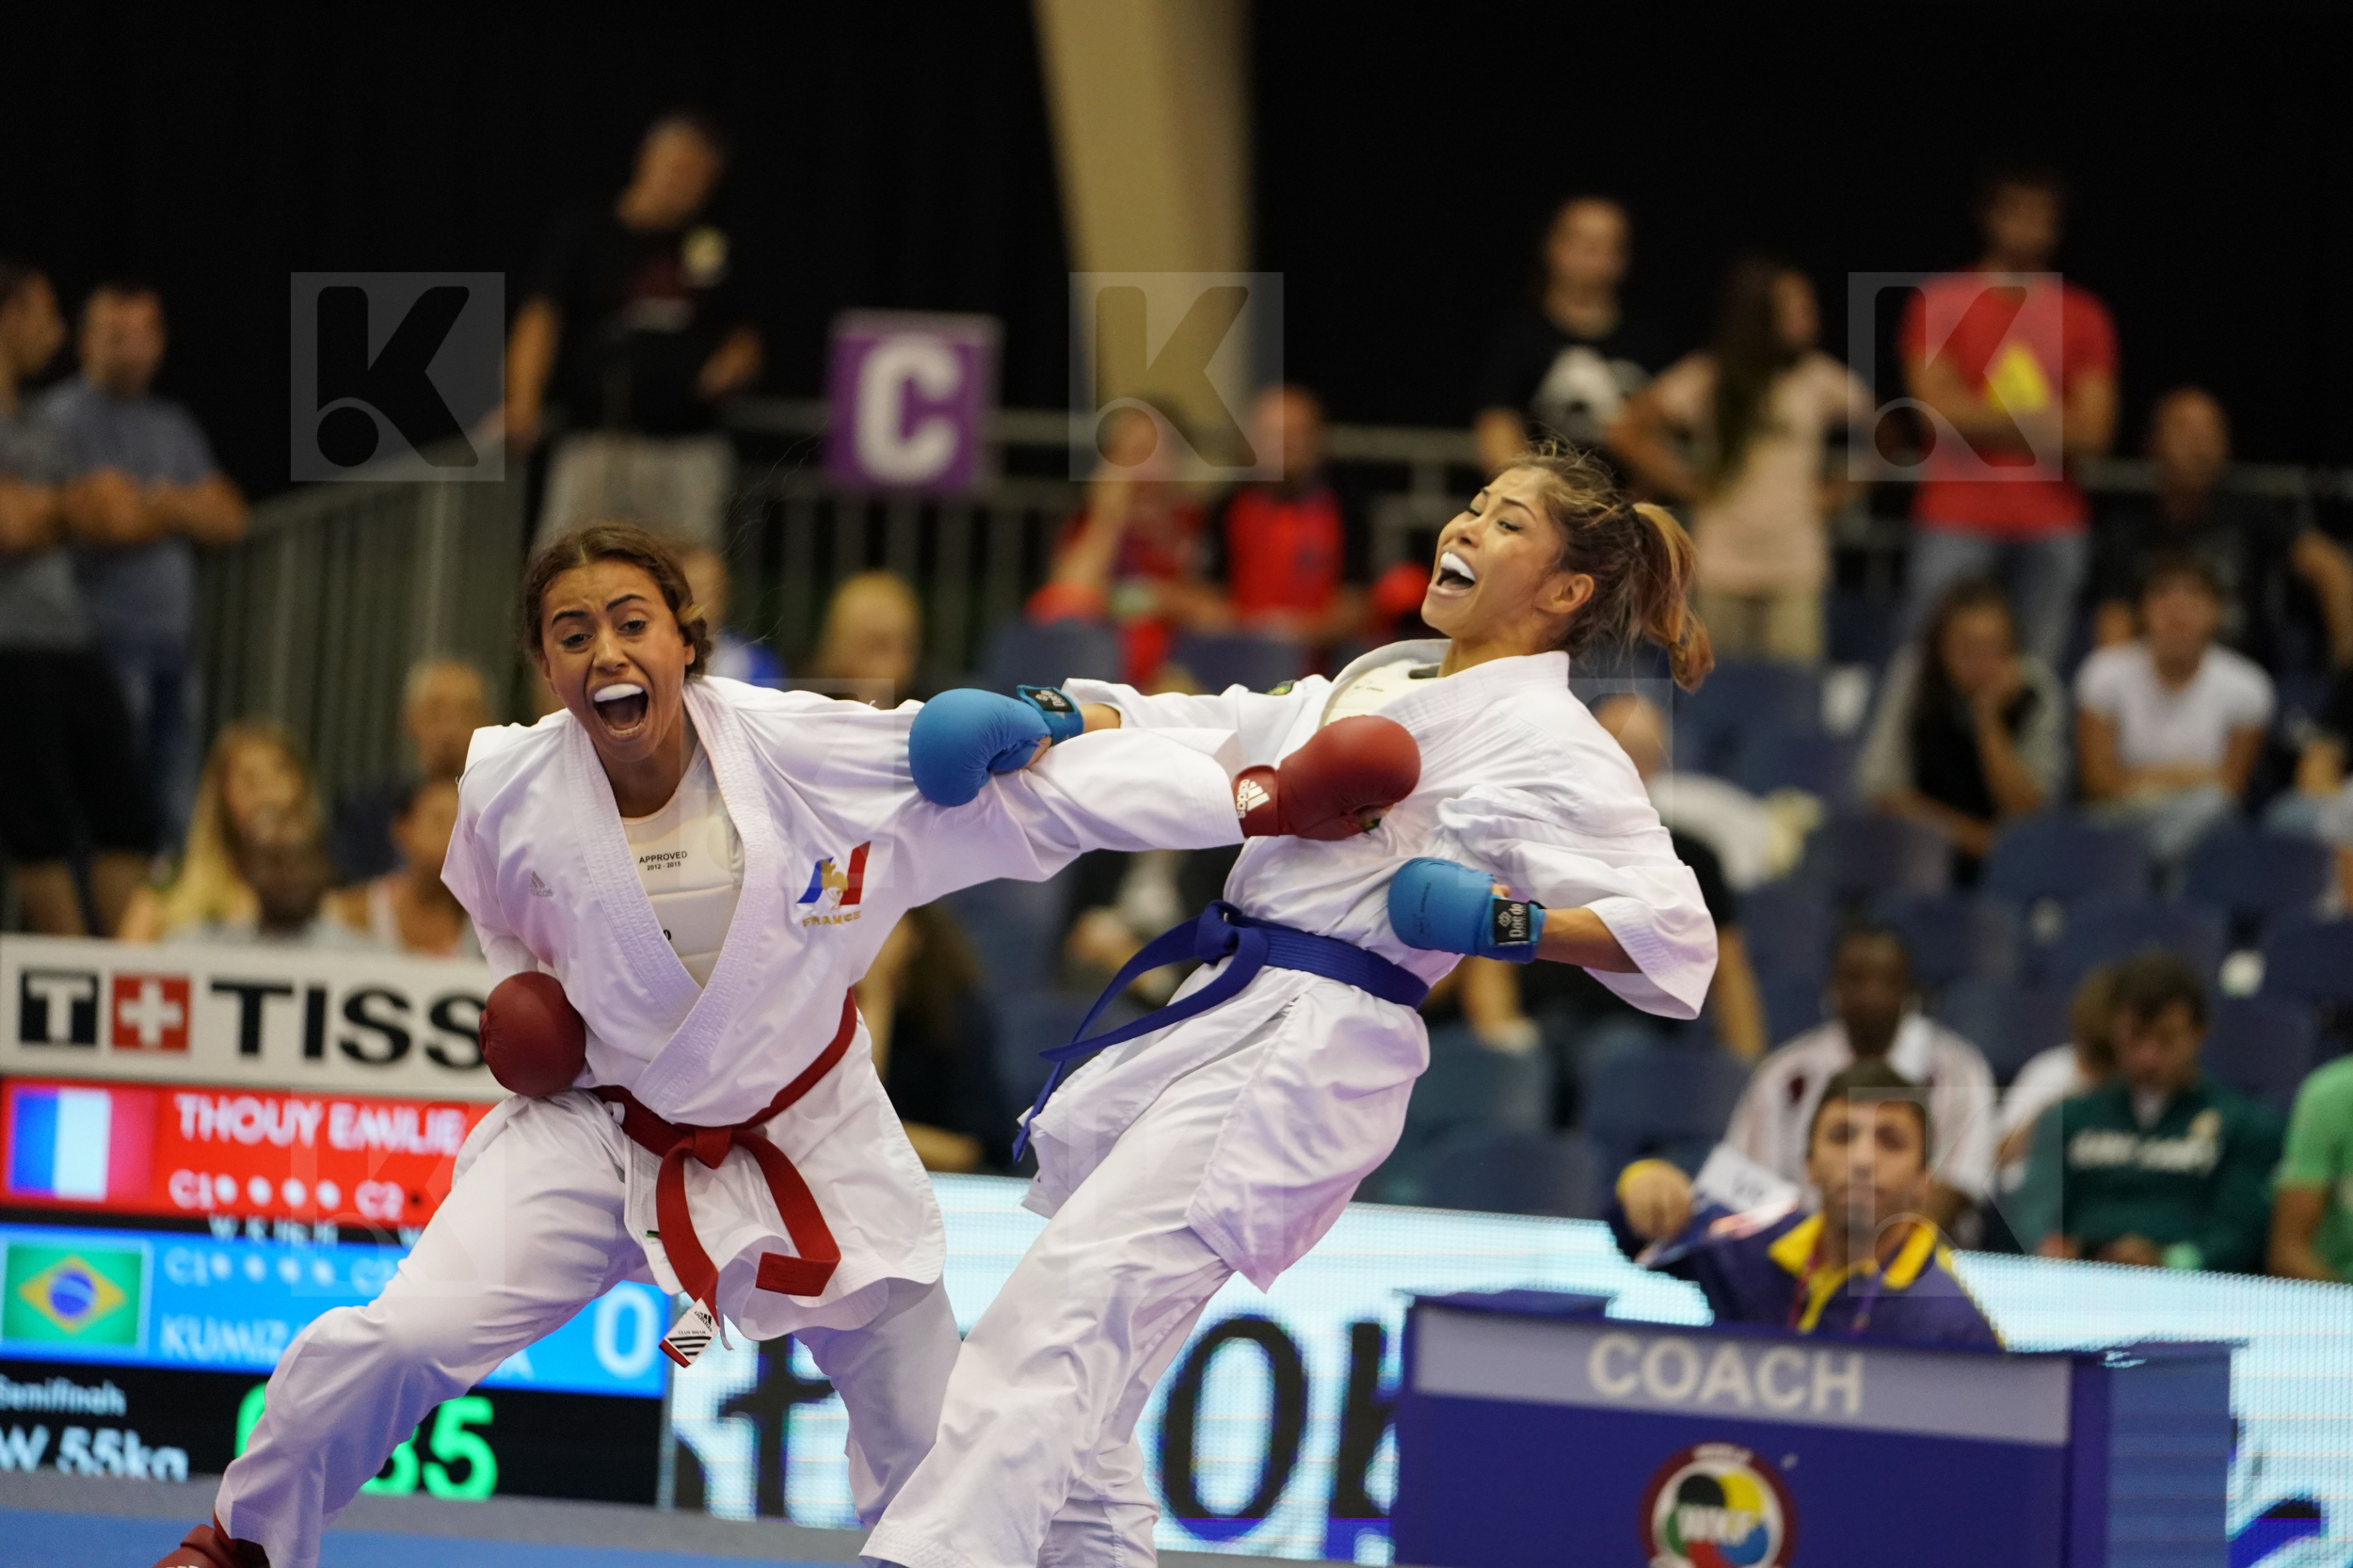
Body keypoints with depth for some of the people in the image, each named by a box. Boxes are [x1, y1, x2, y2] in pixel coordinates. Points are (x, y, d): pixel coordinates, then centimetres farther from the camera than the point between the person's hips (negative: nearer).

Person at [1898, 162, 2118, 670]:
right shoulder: (1939, 302, 4)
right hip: (1955, 520, -2)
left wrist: (1983, 421, -8)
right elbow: (1938, 409, -6)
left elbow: (2093, 431, 1)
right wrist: (2038, 421, -6)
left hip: (2051, 527, 2)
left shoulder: (2082, 315, 10)